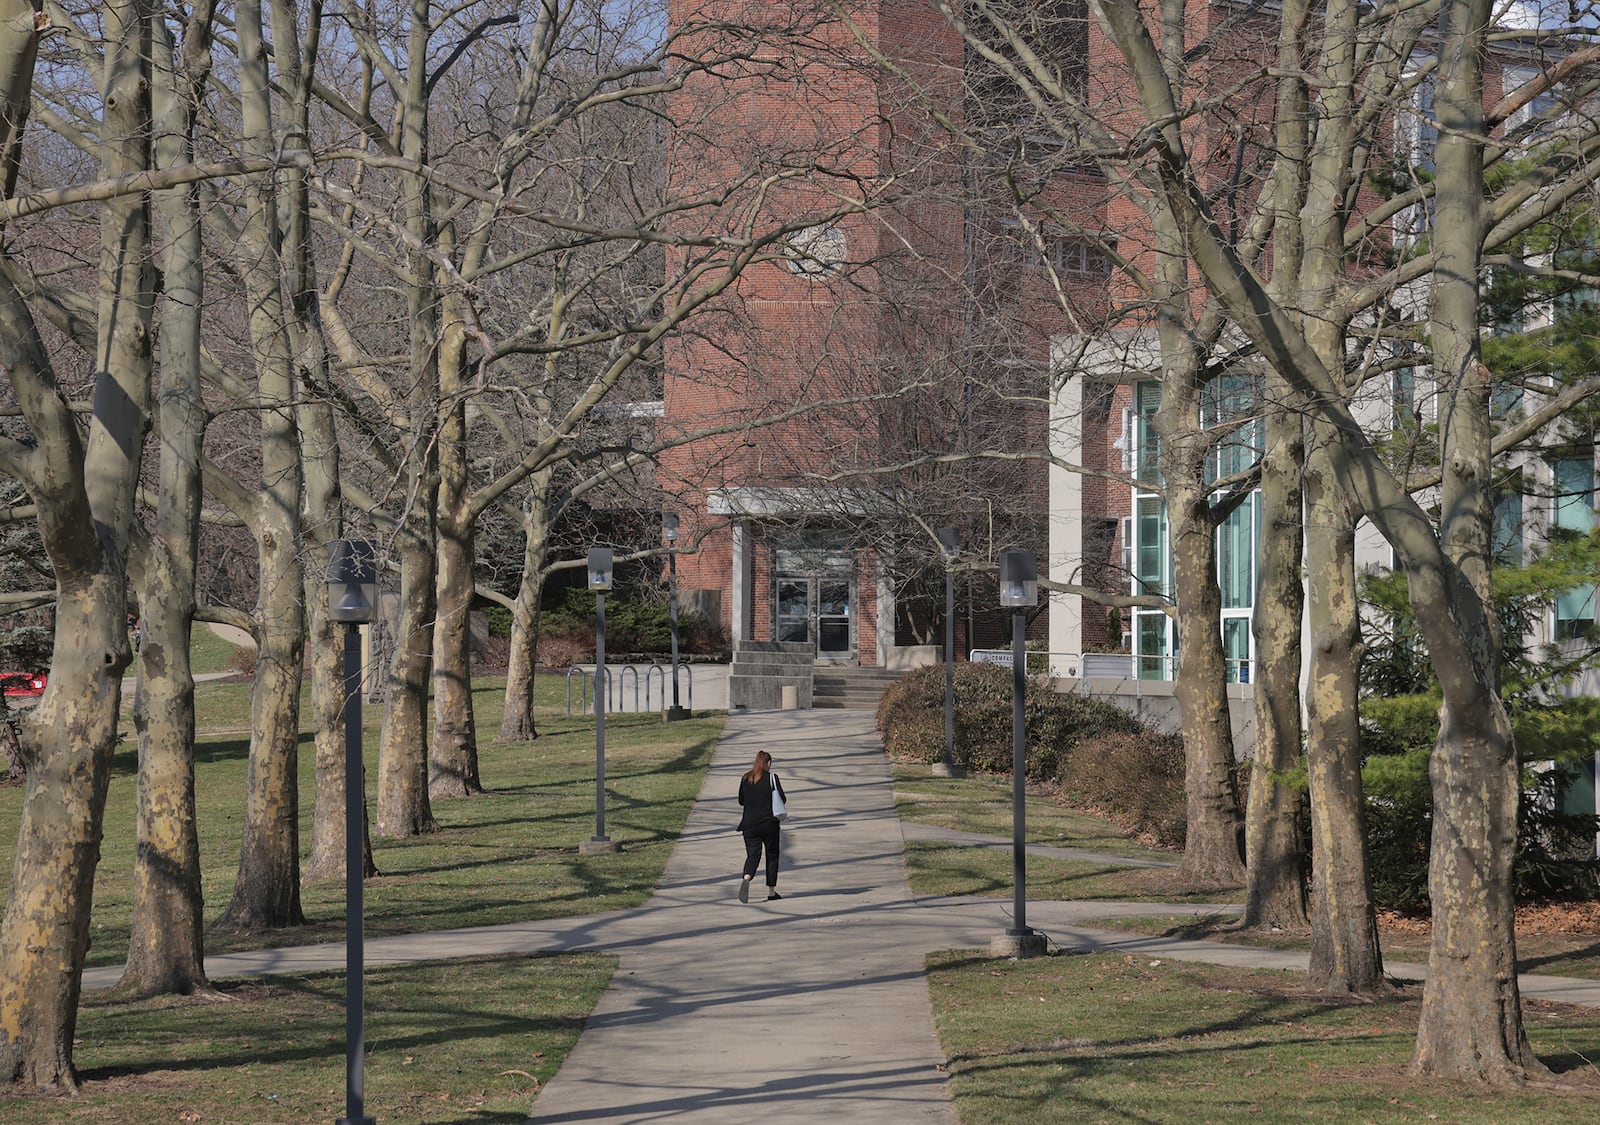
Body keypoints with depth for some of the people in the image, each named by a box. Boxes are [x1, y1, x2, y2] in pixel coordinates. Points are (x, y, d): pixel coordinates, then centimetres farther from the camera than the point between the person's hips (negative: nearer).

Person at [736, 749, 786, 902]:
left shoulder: (745, 779, 5)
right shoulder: (772, 777, -5)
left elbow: (741, 801, 12)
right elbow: (781, 798, -8)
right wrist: (785, 796, 14)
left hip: (749, 824, 2)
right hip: (769, 823, -2)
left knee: (752, 855, -1)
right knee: (772, 856, 11)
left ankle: (746, 878, -32)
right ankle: (771, 891, 14)